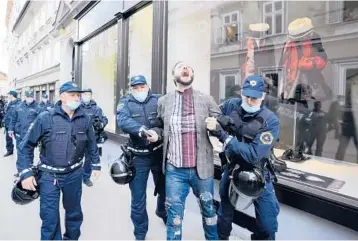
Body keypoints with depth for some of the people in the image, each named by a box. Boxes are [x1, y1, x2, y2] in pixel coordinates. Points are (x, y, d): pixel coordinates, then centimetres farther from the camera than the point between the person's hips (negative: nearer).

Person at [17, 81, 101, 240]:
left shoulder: (85, 119, -5)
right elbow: (26, 145, -8)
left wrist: (96, 164, 11)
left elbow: (91, 143, 8)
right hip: (49, 175, -2)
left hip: (74, 174, 3)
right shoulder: (45, 118, -13)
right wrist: (25, 172, -13)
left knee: (74, 211, 20)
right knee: (50, 217, 5)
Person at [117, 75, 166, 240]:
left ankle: (162, 211, 54)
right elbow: (123, 121, -22)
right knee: (138, 198, 7)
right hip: (138, 157, -1)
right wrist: (142, 130, -38)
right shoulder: (125, 103, -2)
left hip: (159, 153, 2)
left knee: (164, 188, 21)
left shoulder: (158, 100, 1)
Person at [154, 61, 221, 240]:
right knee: (174, 214, 10)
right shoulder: (163, 101, 6)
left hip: (201, 168, 1)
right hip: (174, 169, 0)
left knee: (208, 209, 19)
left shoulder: (206, 100, 2)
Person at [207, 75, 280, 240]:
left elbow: (253, 154, -30)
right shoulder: (231, 105, -13)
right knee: (224, 214, 23)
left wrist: (224, 136, -32)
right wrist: (214, 126, -18)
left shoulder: (271, 121, -23)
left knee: (268, 226, 7)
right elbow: (212, 118, 5)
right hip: (231, 168, 3)